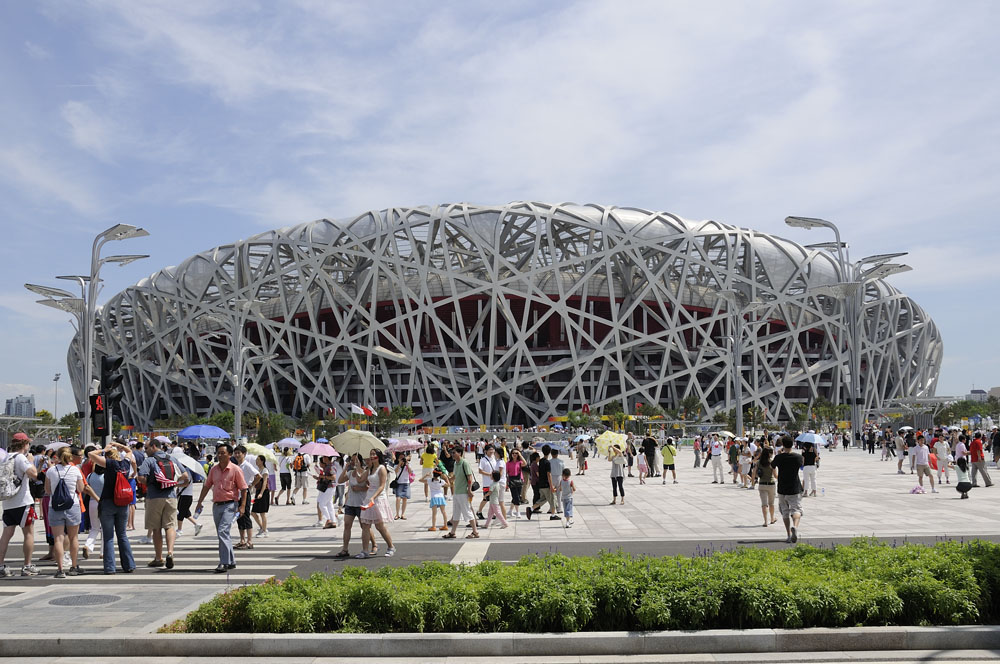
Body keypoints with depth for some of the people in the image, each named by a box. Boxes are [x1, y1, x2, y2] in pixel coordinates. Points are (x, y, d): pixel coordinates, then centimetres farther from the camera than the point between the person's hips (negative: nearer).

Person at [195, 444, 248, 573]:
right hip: (216, 505, 7)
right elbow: (206, 486, 18)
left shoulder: (236, 469, -7)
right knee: (223, 534, 12)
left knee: (223, 531, -19)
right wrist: (199, 503, 15)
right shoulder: (214, 469, 10)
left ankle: (224, 563, -18)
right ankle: (231, 562, 23)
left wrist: (242, 506, -13)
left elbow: (243, 489, -6)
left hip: (230, 505, -7)